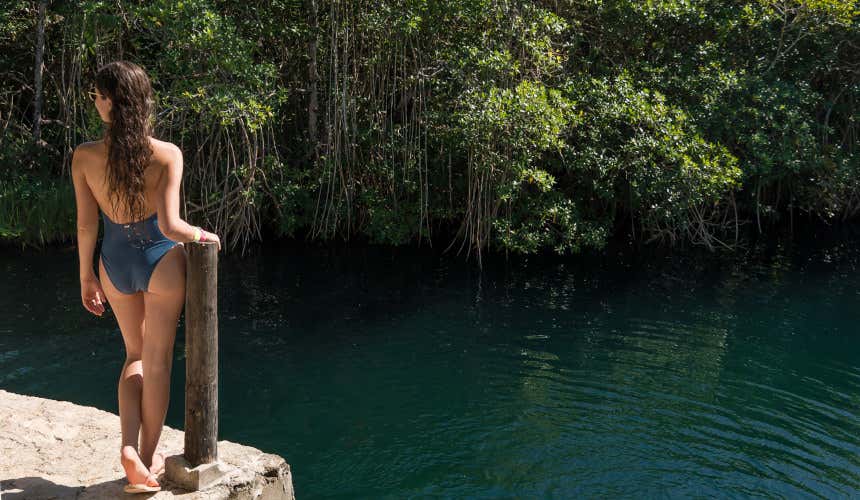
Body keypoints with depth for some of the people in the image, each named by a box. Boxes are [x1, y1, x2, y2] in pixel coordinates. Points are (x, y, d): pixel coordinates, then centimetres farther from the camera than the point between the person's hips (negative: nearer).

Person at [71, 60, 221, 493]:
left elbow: (86, 225, -4)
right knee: (157, 361, 13)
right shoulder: (167, 154, -17)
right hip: (161, 261, -2)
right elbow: (170, 227, -21)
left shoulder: (84, 156, -10)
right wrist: (202, 235, -1)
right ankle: (148, 459, 22)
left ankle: (130, 446, 7)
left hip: (116, 263, 3)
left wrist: (86, 276, 9)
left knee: (136, 355, 22)